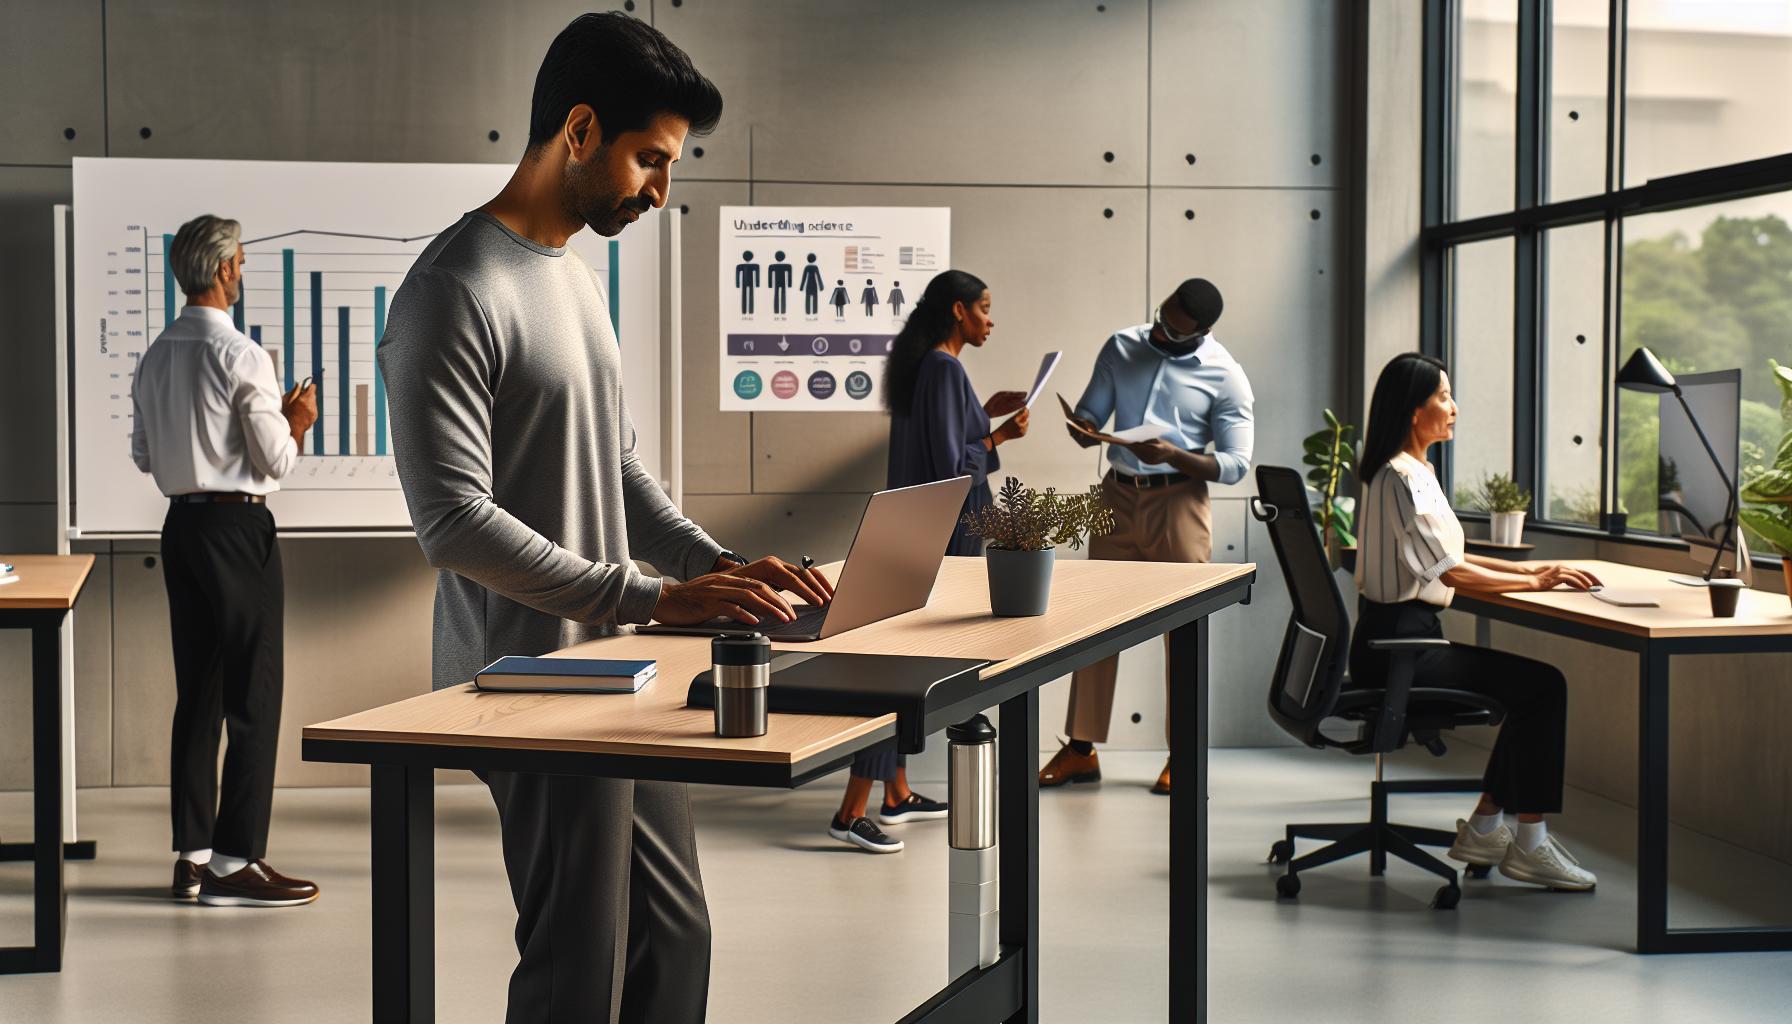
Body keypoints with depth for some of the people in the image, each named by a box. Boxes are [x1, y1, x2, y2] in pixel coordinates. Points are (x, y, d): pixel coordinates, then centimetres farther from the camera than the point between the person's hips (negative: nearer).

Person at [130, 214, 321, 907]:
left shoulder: (155, 358, 9)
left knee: (196, 694, 11)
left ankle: (191, 853, 15)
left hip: (181, 524, 8)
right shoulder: (241, 357, -14)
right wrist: (298, 421, 6)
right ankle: (234, 860, -3)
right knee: (254, 695, -3)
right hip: (237, 525, -8)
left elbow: (144, 454, 16)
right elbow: (276, 460, -12)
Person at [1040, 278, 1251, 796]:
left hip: (1177, 502, -4)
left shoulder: (1225, 377, -5)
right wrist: (1084, 429, -13)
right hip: (1118, 495, 4)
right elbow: (1089, 417, 11)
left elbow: (1235, 464, -7)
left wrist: (1173, 455, -22)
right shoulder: (1122, 348, 6)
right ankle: (1081, 748, 11)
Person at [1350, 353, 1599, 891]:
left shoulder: (1409, 471, 16)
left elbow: (1442, 557, 21)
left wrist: (1526, 568, 11)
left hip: (1397, 638, 10)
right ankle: (1529, 844, -5)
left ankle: (1485, 826, 13)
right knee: (1545, 686, -10)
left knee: (1533, 685, 9)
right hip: (1397, 644, -10)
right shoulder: (1403, 478, -17)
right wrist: (1534, 582, -11)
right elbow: (1450, 572, -20)